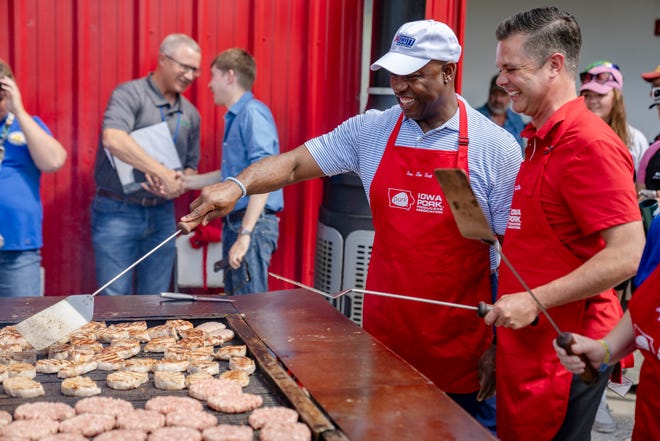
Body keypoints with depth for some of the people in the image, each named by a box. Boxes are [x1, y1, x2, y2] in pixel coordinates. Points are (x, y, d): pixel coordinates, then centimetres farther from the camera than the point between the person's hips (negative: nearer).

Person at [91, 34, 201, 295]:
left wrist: (179, 184, -5)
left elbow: (191, 165, 19)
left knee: (155, 300, 10)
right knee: (115, 300, -2)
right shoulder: (130, 94, -7)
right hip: (118, 212, -5)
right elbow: (113, 139, -26)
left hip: (162, 215, 5)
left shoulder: (190, 114, 11)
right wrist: (163, 173, -26)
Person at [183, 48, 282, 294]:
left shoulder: (253, 113, -13)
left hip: (253, 224, -10)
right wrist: (187, 182, 24)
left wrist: (245, 235, -27)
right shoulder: (235, 117, 16)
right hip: (235, 223, 10)